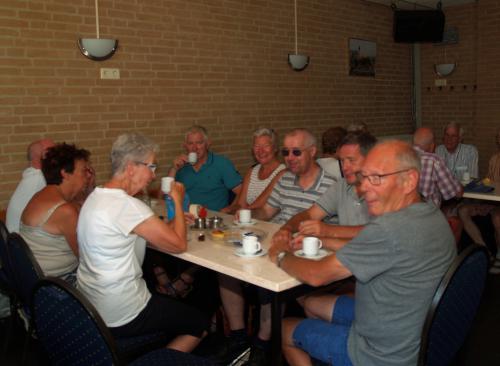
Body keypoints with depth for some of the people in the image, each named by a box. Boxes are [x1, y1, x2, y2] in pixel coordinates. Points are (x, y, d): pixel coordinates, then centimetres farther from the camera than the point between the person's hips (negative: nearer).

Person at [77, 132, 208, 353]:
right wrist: (178, 201, -6)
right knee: (199, 325, 8)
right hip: (119, 318, -9)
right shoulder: (127, 205, -26)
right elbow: (179, 244, -18)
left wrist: (174, 222, 4)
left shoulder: (96, 197, 4)